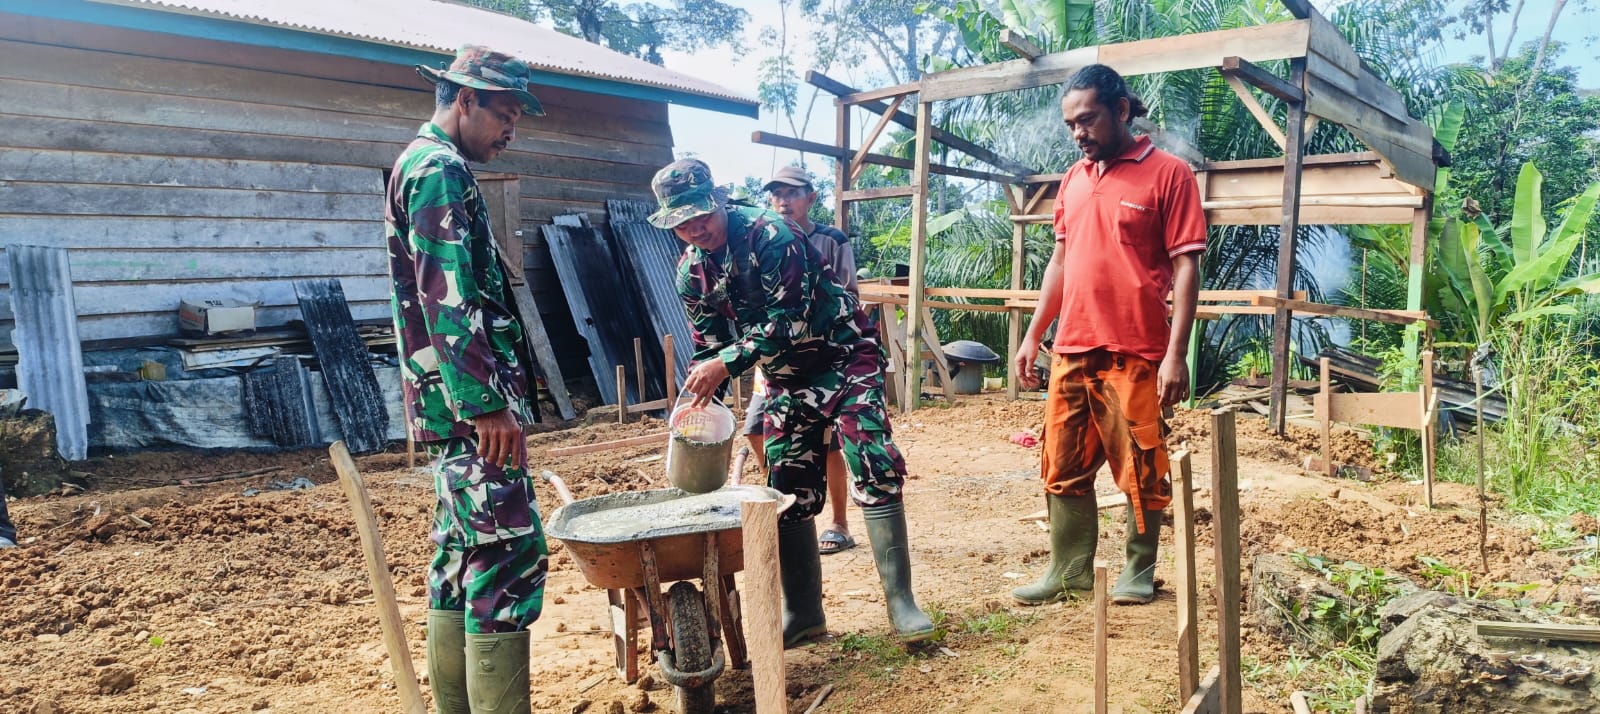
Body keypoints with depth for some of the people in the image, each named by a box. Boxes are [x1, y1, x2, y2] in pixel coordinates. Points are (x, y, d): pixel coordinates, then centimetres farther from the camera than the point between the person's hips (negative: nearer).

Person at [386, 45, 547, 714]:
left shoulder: (425, 166, 22)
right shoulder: (441, 170, -10)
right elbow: (447, 300, -21)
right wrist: (487, 402, -23)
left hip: (456, 406, 11)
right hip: (471, 402, -11)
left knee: (462, 554, 14)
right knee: (511, 554, -10)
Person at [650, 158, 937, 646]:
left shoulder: (768, 234, -21)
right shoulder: (691, 273, -1)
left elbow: (789, 322, -27)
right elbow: (708, 349, 7)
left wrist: (727, 363, -31)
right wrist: (697, 401, -6)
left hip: (844, 355, -6)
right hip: (787, 379, 7)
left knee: (872, 464, -19)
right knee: (789, 490, 5)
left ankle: (900, 599, -12)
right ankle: (803, 612, 16)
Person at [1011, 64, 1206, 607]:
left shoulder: (1168, 174, -5)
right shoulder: (1073, 179, 13)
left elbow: (1185, 268, -9)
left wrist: (1176, 354, -16)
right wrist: (1034, 335, 14)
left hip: (1135, 356, -6)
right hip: (1071, 353, 6)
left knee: (1142, 472, 6)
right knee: (1064, 469, 10)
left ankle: (1139, 570, 23)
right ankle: (1069, 570, 23)